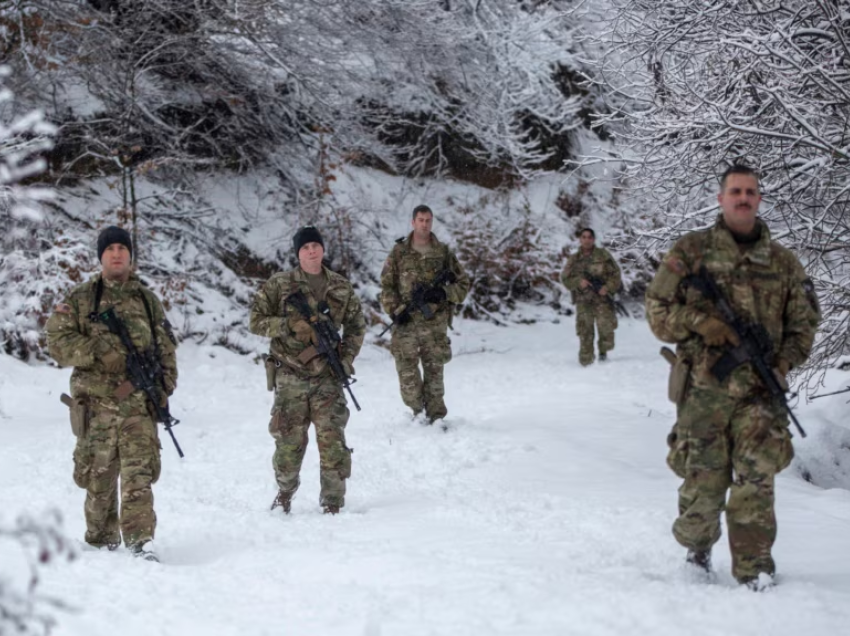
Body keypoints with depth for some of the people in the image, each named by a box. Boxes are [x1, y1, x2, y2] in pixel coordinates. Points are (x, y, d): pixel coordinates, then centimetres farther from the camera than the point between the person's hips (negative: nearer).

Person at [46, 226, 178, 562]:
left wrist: (165, 385, 5)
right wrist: (101, 353, -13)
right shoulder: (80, 299, 7)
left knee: (139, 472, -11)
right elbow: (58, 343, -2)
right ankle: (101, 541, 19)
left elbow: (166, 347, 18)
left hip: (139, 402, 0)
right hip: (96, 400, 0)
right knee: (99, 474, 6)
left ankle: (141, 540, -16)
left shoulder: (148, 300, 14)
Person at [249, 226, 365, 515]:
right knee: (290, 439, 3)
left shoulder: (341, 288, 9)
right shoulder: (278, 285, 1)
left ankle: (333, 502, 3)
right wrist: (290, 325, -14)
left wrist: (347, 357, 3)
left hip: (327, 376, 1)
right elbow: (256, 321, 0)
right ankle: (285, 493, 27)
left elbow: (356, 325, 17)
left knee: (332, 439, -6)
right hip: (290, 376, -1)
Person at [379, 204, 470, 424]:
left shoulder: (444, 253, 8)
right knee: (407, 371, -3)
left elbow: (463, 284, 11)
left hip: (435, 322, 1)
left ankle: (436, 416, 11)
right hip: (406, 322, -1)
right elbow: (386, 285, 6)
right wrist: (395, 309, -7)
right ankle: (417, 413, 10)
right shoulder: (399, 252, 5)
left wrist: (443, 293, -7)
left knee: (434, 371, 4)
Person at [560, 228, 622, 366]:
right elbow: (565, 278, 7)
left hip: (602, 298, -1)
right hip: (583, 299, 1)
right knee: (585, 331, -3)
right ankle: (586, 360, 6)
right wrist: (578, 282, -12)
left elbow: (615, 273, 3)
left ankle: (603, 351, 13)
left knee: (606, 327, -12)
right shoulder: (574, 259, 11)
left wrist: (608, 287, -13)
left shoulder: (603, 255, 5)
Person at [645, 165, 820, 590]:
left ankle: (754, 567, -4)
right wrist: (700, 322, -13)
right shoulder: (691, 251, 5)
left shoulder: (783, 262, 11)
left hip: (759, 390, 1)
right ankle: (696, 545, 29)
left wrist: (785, 360, -1)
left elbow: (803, 321, 16)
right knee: (703, 479, 3)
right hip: (704, 386, -1)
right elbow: (657, 309, 4)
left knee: (755, 478, -9)